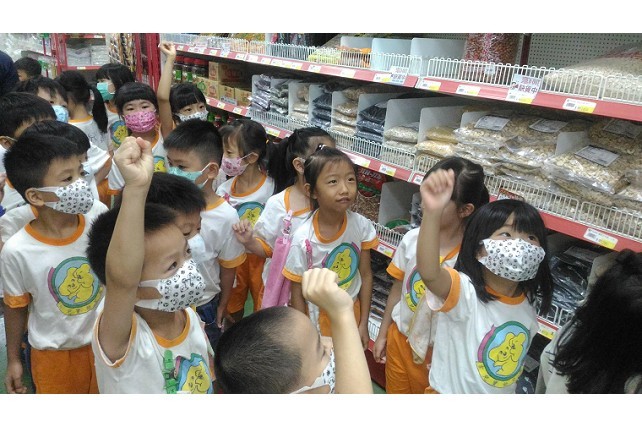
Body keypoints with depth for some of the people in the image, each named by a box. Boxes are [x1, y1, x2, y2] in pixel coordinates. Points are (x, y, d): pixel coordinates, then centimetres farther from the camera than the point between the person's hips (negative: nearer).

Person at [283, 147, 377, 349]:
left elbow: (366, 274, -5)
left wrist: (363, 324, -2)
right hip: (316, 317, -3)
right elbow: (297, 292, -13)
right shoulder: (303, 238, -24)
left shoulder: (361, 225, -17)